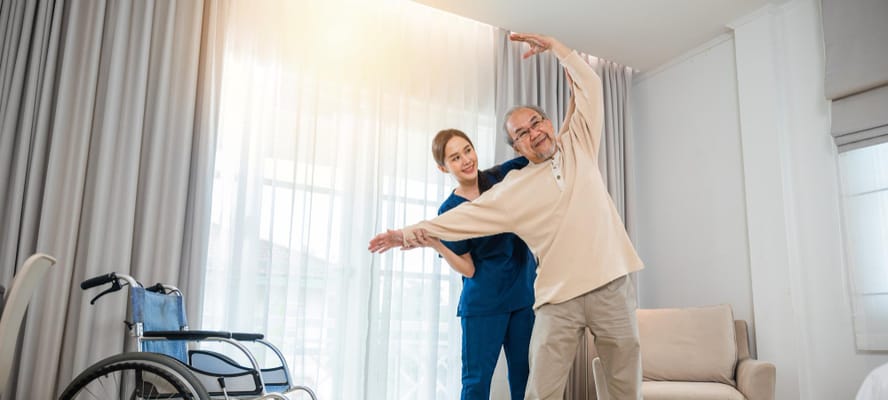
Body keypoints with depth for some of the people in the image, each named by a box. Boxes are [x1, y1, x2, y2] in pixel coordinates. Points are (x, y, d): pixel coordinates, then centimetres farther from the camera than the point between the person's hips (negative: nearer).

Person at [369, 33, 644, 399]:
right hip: (559, 297, -1)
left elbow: (589, 85, 10)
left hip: (610, 285, 1)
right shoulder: (516, 188, 6)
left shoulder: (578, 145, 10)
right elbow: (470, 214, 1)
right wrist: (415, 231, -5)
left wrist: (552, 46, 5)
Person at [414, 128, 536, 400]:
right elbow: (468, 270, -9)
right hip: (483, 304, -3)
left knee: (524, 377, 9)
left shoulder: (501, 176, 1)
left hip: (525, 295, 3)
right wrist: (434, 244, -25)